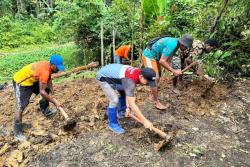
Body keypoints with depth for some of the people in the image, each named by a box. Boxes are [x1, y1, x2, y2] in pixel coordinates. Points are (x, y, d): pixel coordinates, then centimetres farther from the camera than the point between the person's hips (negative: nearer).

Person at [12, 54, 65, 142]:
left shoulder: (48, 66, -7)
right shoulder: (44, 71, -33)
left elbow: (49, 79, 4)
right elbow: (42, 92, -31)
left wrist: (51, 93, -2)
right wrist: (54, 101, -23)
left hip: (31, 80, 9)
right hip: (20, 82, -9)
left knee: (47, 90, 16)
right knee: (21, 107, -11)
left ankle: (45, 110, 30)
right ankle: (17, 131, 0)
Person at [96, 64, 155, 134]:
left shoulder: (138, 73, -14)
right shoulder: (130, 80, -39)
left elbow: (129, 94, -6)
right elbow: (132, 104, -38)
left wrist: (128, 107, -10)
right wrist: (144, 121, -34)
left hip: (111, 73, 9)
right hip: (102, 77, -9)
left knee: (124, 94, 15)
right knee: (114, 100, -17)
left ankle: (120, 112, 38)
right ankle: (112, 124, 4)